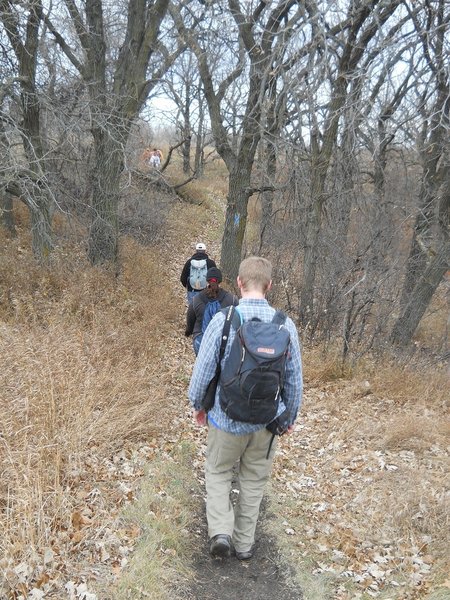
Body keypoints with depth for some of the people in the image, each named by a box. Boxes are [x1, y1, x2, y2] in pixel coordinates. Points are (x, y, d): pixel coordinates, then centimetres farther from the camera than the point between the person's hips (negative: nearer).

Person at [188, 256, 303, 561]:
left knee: (218, 472, 23)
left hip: (227, 418, -2)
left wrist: (198, 404, 8)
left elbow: (203, 369, -11)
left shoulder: (222, 320, -18)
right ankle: (244, 543, 33)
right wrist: (291, 415, 14)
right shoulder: (286, 324, -11)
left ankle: (221, 531, 11)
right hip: (268, 421, 2)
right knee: (254, 481, 21)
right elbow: (295, 378, -2)